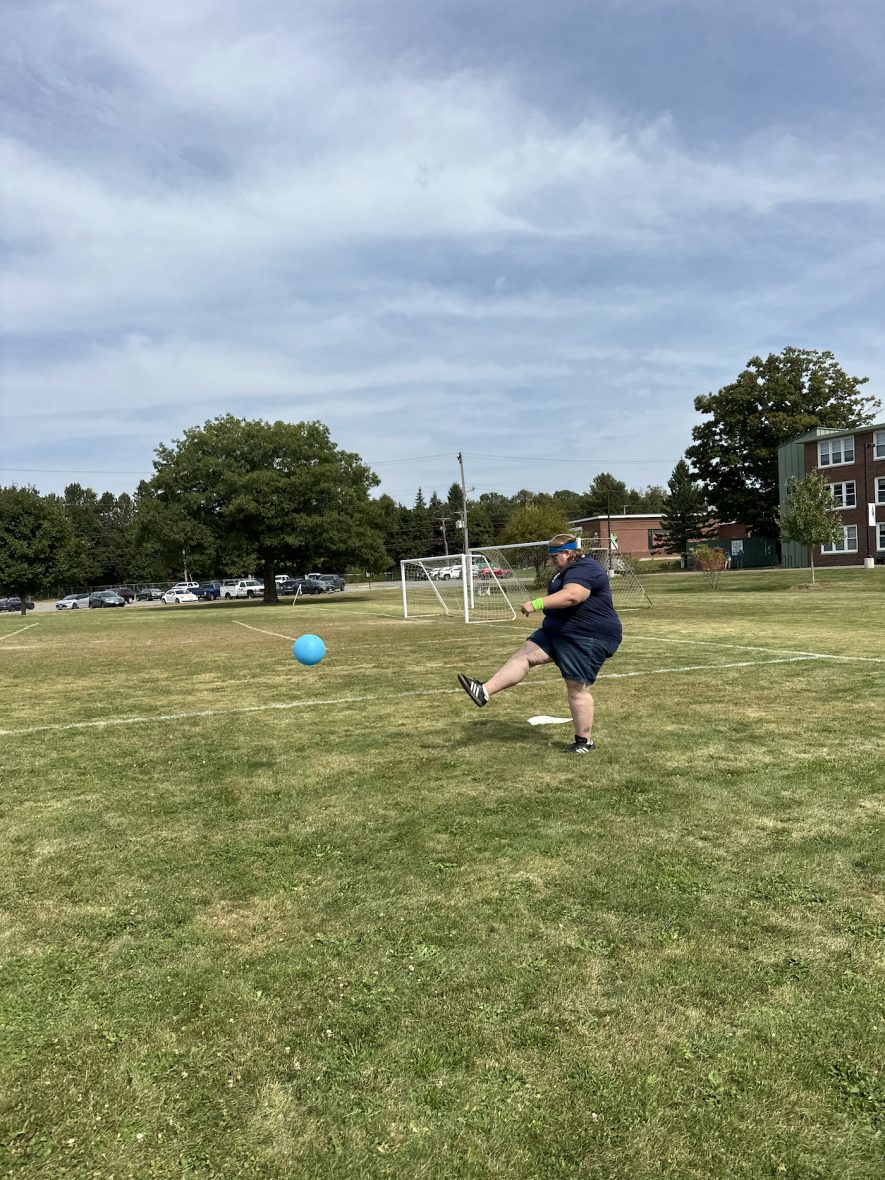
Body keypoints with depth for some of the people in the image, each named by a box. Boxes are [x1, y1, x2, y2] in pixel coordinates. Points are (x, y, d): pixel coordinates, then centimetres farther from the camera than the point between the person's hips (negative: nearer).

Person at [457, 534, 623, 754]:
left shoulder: (584, 570, -17)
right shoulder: (569, 570, 17)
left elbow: (571, 596, -35)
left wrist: (537, 603, -40)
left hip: (587, 638, -10)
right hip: (558, 631, 10)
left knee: (577, 688, -6)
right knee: (525, 654, -6)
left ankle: (585, 741, 7)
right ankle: (484, 692, -17)